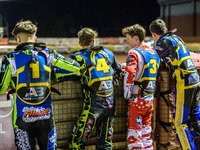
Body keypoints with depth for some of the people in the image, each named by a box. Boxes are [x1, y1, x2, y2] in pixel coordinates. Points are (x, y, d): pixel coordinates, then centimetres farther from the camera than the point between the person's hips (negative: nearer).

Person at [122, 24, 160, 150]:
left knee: (134, 133, 0)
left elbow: (130, 74, -25)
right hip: (150, 99, 8)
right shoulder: (154, 53, 12)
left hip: (137, 100, -7)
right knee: (146, 132, 15)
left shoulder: (134, 53, -13)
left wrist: (127, 95, -14)